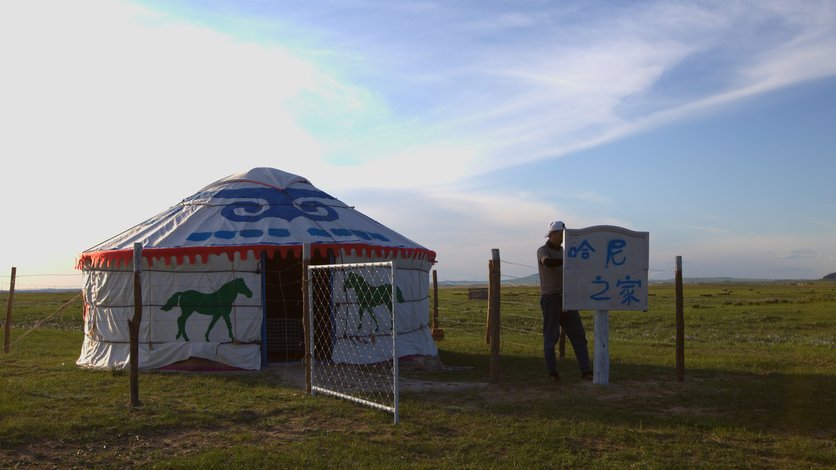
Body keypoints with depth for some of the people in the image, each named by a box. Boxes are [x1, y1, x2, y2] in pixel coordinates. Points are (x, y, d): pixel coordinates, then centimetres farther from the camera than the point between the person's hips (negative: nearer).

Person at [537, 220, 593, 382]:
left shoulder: (562, 251, 15)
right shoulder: (543, 250, -7)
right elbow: (547, 262, -31)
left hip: (566, 298, 7)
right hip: (550, 298, -7)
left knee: (578, 334, 1)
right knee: (551, 336, -1)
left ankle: (585, 371, 1)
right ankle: (552, 371, 9)